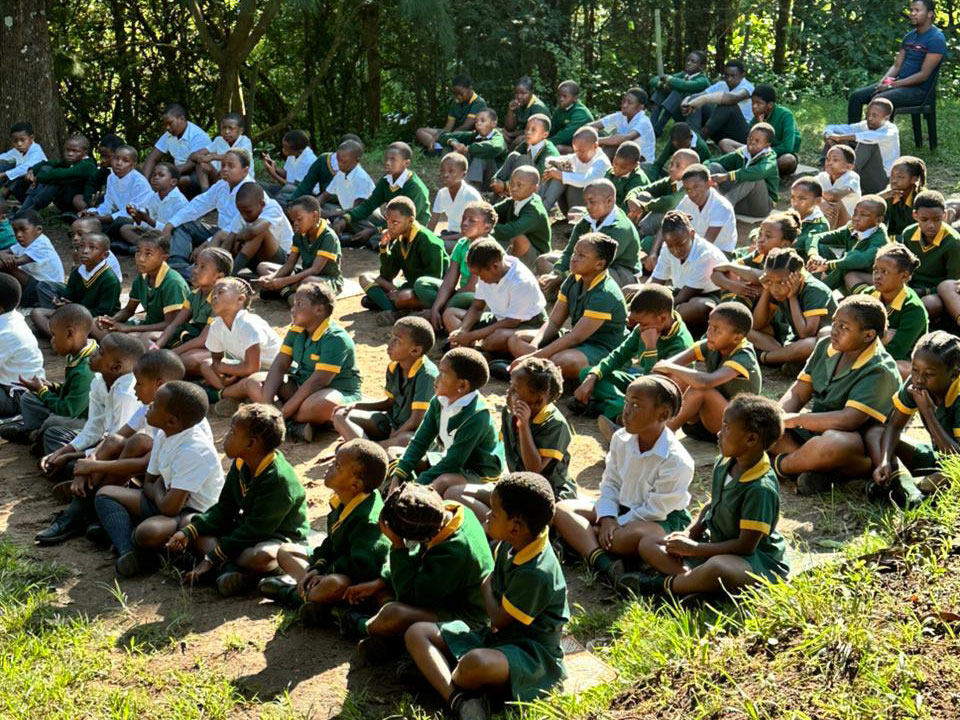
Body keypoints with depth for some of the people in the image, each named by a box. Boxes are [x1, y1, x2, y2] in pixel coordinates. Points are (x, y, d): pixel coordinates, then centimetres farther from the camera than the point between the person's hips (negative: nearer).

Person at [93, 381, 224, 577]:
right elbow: (149, 482, 12)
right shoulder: (163, 435, -1)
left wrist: (157, 490, -8)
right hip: (168, 500, 10)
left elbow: (170, 507, -27)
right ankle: (128, 552, -17)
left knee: (149, 531, -40)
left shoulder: (194, 451, -28)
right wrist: (158, 491, -8)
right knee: (105, 494, 8)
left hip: (194, 513, -10)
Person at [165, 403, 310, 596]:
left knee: (261, 556, -43)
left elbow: (255, 530, -25)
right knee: (194, 535, -4)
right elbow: (224, 509, 6)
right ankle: (228, 568, -26)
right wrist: (188, 532, -9)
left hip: (281, 537, -9)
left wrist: (212, 559, -24)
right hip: (245, 531, 9)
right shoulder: (240, 465, 0)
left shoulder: (279, 479, -26)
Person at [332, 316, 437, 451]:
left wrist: (391, 439, -19)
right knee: (341, 417, -2)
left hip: (415, 431, -8)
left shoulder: (426, 374, -24)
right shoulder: (393, 368, 0)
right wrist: (355, 405, 5)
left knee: (403, 442, -44)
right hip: (391, 422, 8)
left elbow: (416, 421, -25)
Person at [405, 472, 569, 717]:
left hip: (532, 654, -10)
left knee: (476, 662, -44)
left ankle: (448, 688, -10)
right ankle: (460, 700, -29)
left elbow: (500, 620, -14)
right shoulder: (511, 545, 2)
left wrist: (487, 589, 1)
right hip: (496, 638, 10)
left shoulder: (536, 573, -25)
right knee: (417, 633, -5)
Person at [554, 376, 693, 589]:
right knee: (562, 509, -12)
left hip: (663, 520, -7)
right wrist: (607, 519, -16)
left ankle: (579, 542, -20)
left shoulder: (677, 461, -24)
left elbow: (655, 510, -21)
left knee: (634, 535, -44)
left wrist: (616, 525, -19)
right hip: (621, 508, 7)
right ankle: (604, 564, -35)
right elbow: (610, 484, 1)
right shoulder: (621, 439, -5)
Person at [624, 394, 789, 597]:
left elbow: (746, 545, -24)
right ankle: (689, 577, -23)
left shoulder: (761, 488, -24)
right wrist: (689, 533, -1)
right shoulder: (723, 464, 2)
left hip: (759, 562, -9)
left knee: (716, 567, -44)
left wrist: (694, 549, -19)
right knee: (648, 544, 3)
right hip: (717, 546, 9)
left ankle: (663, 585, -17)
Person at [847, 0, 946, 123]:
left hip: (918, 89, -9)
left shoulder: (936, 39, -11)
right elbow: (897, 65, 14)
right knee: (856, 96, -4)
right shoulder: (910, 36, 15)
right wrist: (883, 81, -7)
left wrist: (892, 85, -19)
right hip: (900, 83, 9)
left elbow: (924, 74, -17)